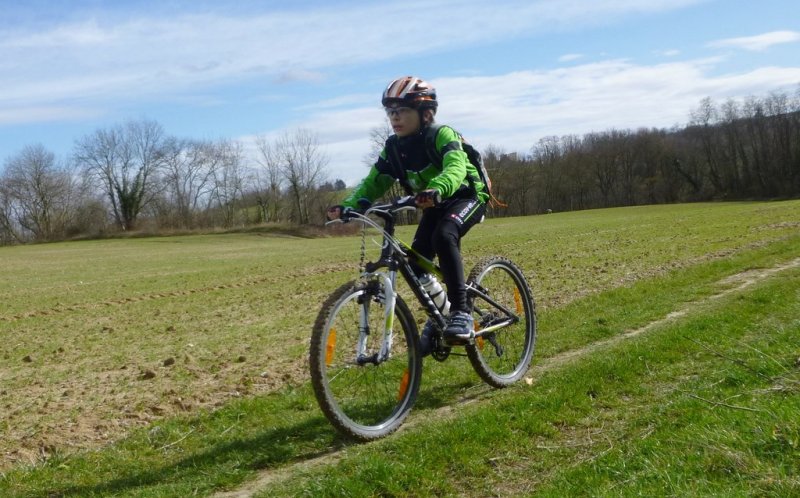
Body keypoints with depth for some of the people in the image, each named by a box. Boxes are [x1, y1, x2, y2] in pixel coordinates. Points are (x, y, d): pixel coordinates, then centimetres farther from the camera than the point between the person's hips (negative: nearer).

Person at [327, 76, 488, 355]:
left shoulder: (442, 135, -24)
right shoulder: (393, 148, -5)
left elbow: (455, 169, -41)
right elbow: (373, 183, -9)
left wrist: (437, 190, -62)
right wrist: (348, 205, -27)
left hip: (466, 196, -6)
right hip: (433, 205, 7)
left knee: (443, 236, -34)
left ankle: (460, 312, -28)